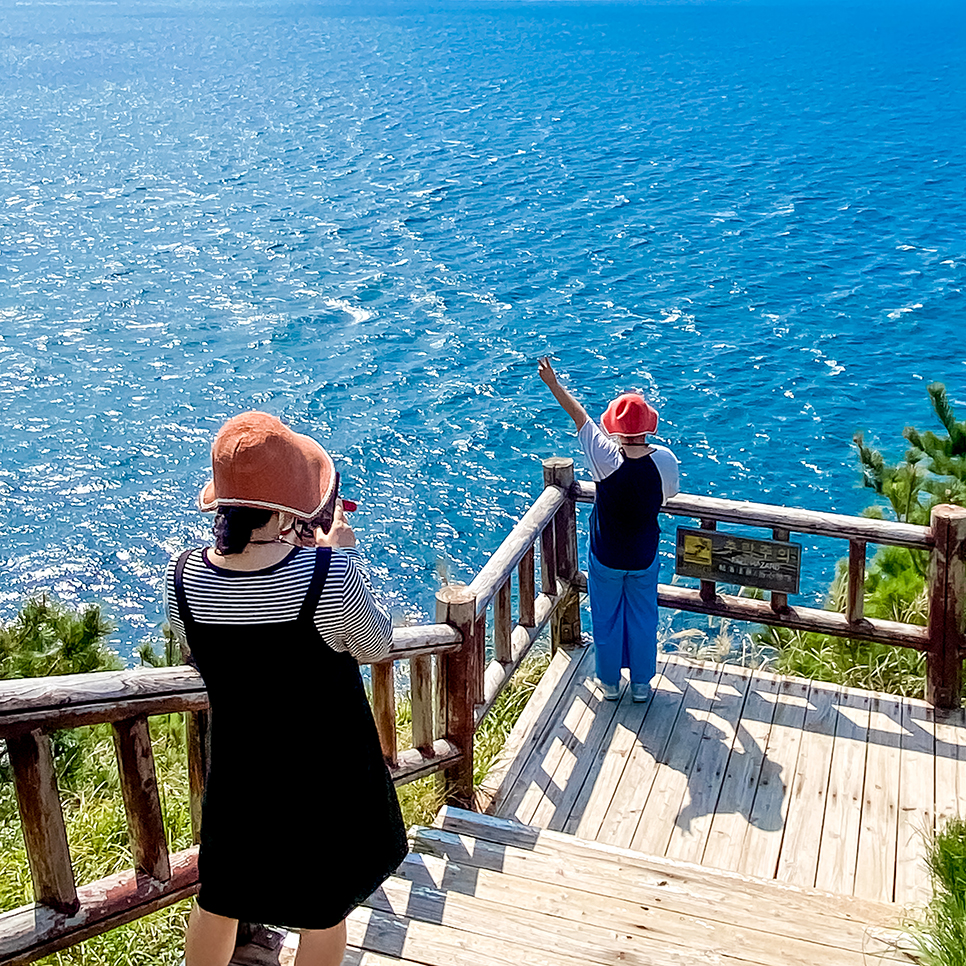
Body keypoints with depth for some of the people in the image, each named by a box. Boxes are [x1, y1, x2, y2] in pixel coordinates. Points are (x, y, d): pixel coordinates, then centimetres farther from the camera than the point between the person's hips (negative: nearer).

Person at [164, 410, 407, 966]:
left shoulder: (182, 579, -19)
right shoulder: (330, 574, -31)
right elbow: (377, 645, -12)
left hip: (237, 770, 3)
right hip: (327, 773, -3)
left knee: (219, 900, 28)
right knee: (325, 909, 22)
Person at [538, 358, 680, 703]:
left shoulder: (607, 459, -26)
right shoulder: (665, 460, -20)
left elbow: (580, 416, -14)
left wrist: (553, 383, -3)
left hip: (606, 560, -1)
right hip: (645, 558, 2)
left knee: (607, 619, 18)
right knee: (642, 619, 19)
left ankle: (610, 682, 33)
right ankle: (641, 683, 33)